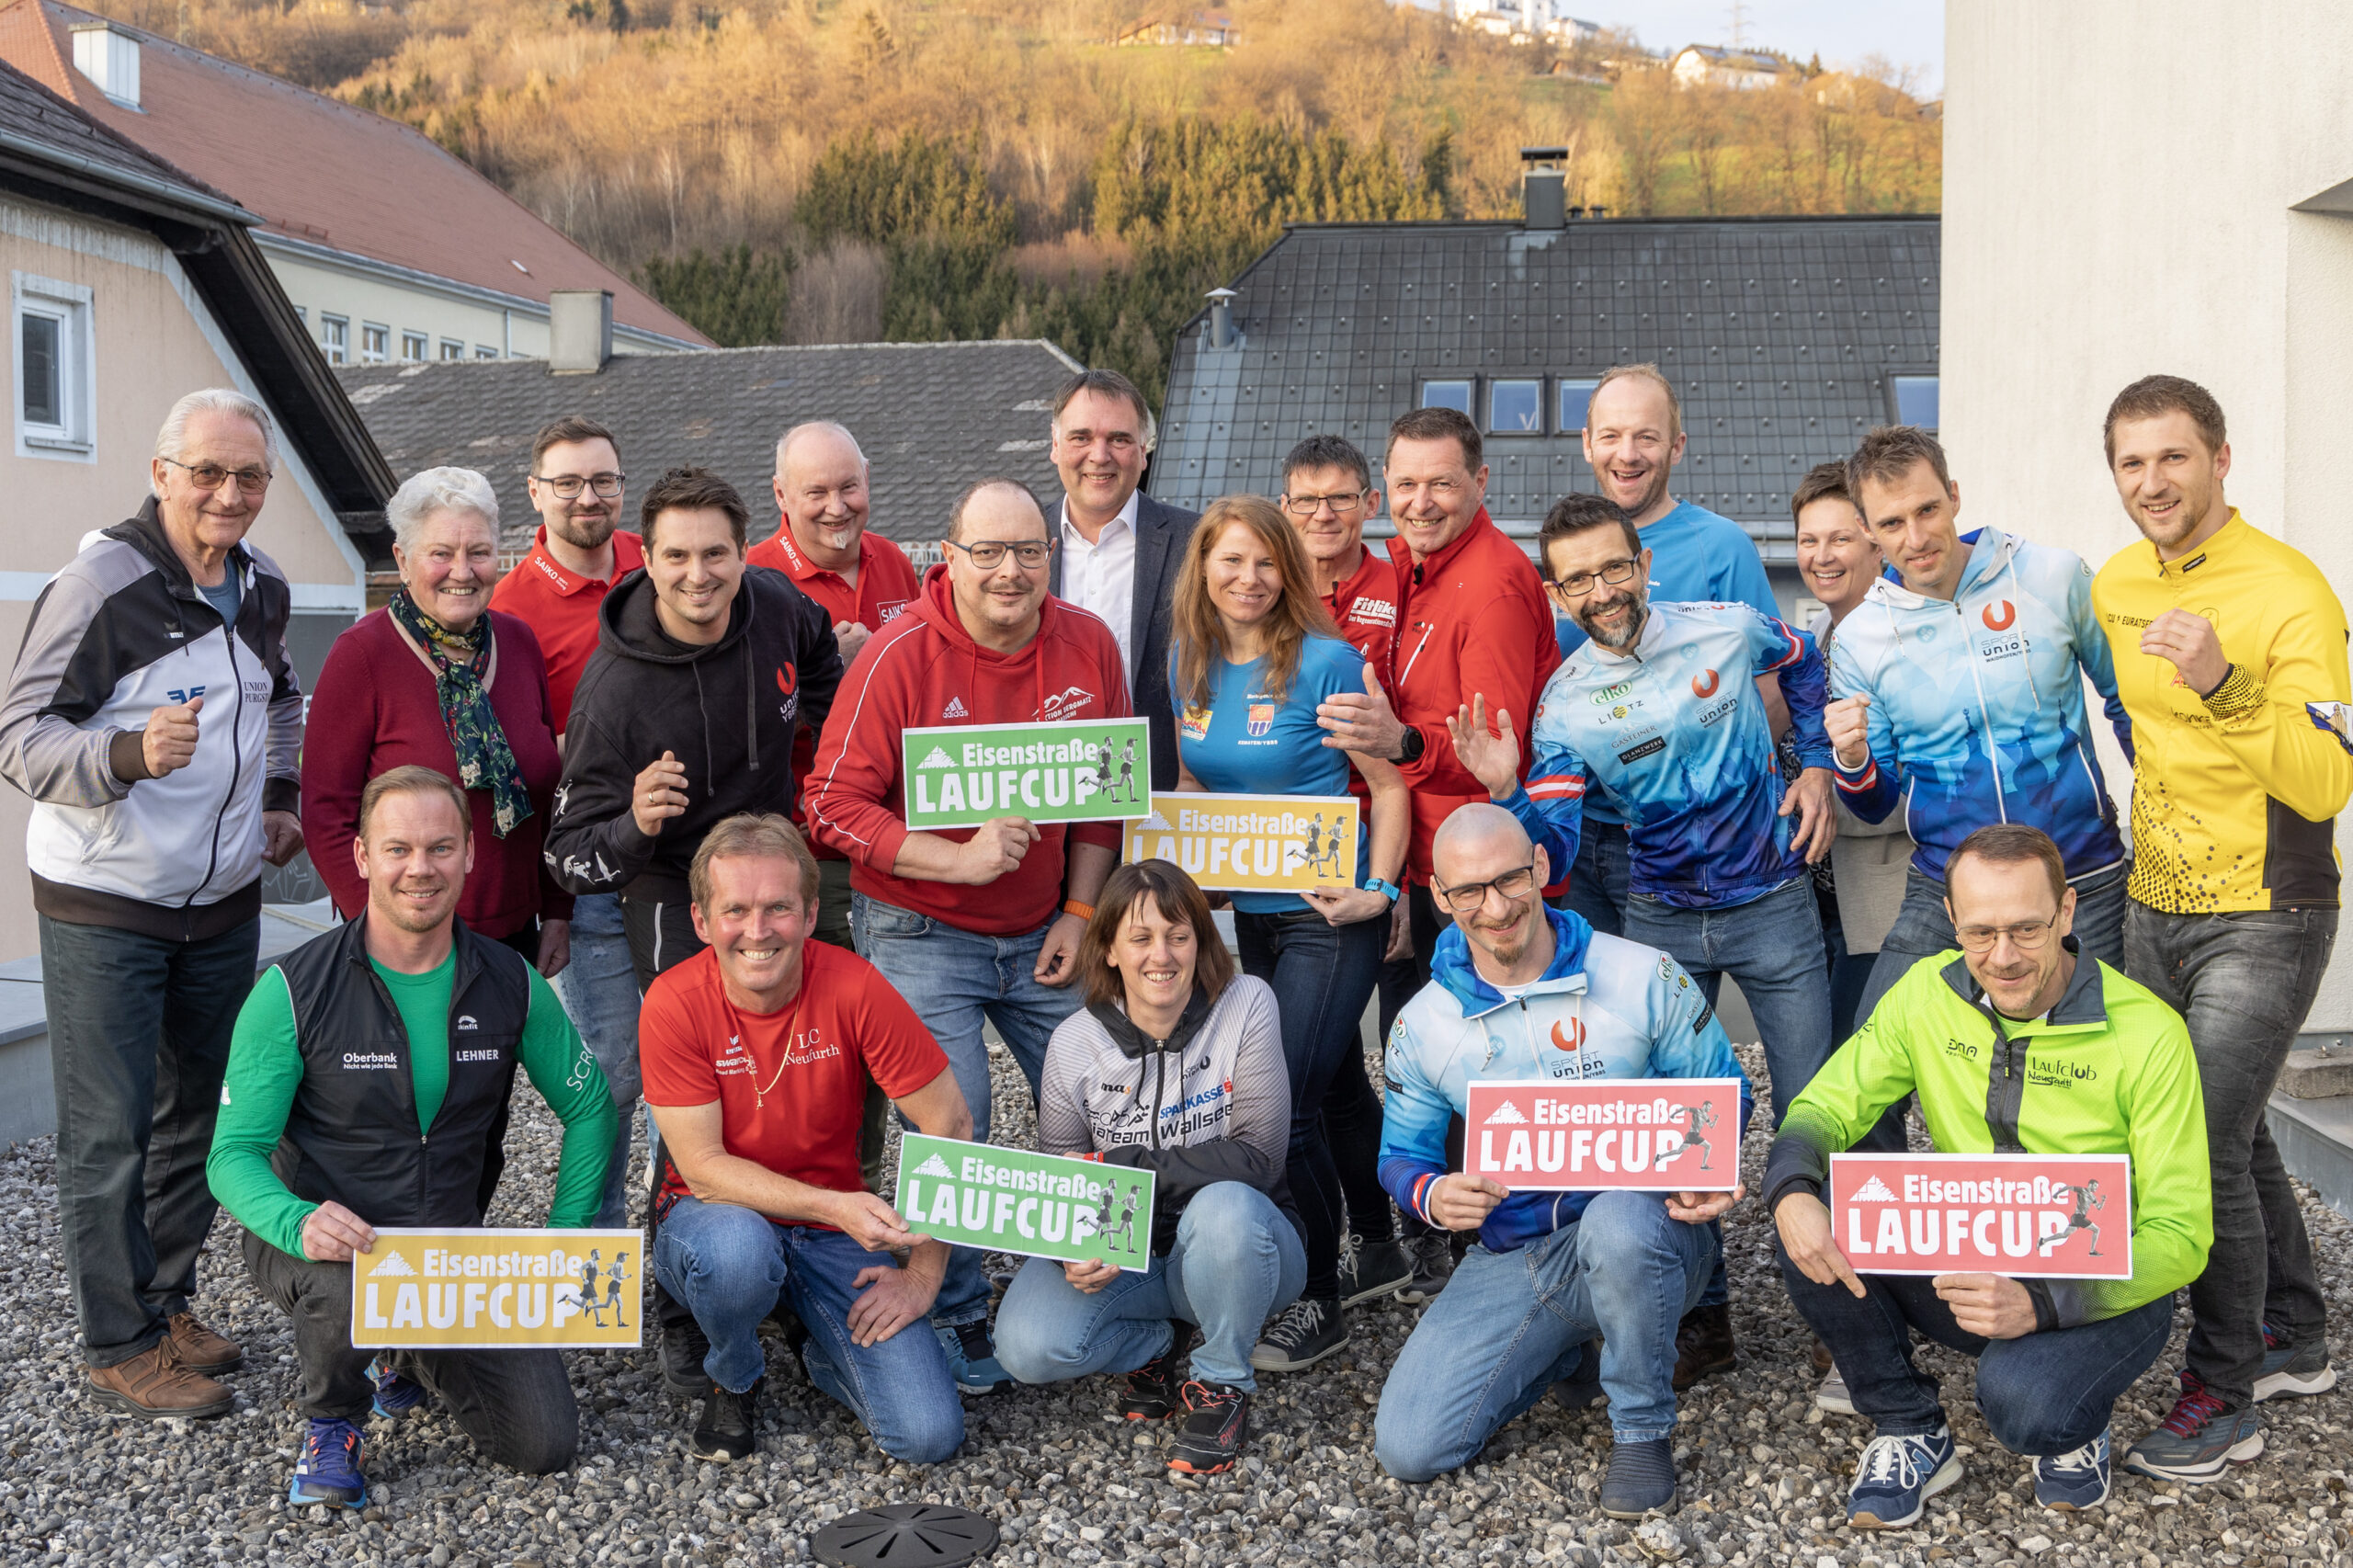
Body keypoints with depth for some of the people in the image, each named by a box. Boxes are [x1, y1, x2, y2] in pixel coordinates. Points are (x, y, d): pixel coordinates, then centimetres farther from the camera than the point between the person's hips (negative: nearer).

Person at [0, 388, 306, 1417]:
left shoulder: (263, 589, 6)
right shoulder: (100, 582, -16)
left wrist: (282, 793, 12)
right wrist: (131, 754, -34)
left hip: (224, 905, 7)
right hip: (103, 911, -7)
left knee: (197, 1117, 16)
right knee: (109, 1136, 0)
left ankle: (167, 1304, 32)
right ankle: (120, 1347, 12)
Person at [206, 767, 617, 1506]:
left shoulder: (510, 983, -3)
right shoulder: (296, 989, -14)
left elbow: (588, 1105, 8)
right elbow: (234, 1153, -13)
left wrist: (565, 1237, -2)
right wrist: (300, 1223, -35)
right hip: (321, 1242, -3)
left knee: (545, 1444, -8)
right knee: (349, 1282, -40)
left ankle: (414, 1352, 24)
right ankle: (330, 1425, -4)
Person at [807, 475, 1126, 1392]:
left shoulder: (1088, 645, -4)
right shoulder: (900, 655, -17)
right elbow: (835, 804, -16)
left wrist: (1080, 914, 1)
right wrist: (960, 858, -24)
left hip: (1041, 933, 4)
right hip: (921, 931, -4)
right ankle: (958, 1317, 17)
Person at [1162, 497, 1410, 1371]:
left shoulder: (1323, 661, -13)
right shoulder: (1190, 663, 4)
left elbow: (1389, 786, -9)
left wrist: (1379, 891, -18)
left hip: (1328, 912, -6)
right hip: (1249, 910, 6)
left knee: (1284, 1109, -7)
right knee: (1333, 1091, 14)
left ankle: (1318, 1303, 10)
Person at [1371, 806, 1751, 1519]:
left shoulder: (1645, 977, -7)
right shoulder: (1424, 1024, 1)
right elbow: (1402, 1154, 8)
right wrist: (1432, 1195, -17)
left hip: (1642, 1230, -3)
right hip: (1512, 1259, 3)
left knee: (1618, 1223, -42)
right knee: (1407, 1447, -11)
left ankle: (1643, 1429, -12)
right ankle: (1568, 1345, 18)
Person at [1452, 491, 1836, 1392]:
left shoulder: (1728, 630, -10)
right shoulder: (1563, 707, -10)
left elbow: (1804, 665, 14)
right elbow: (1549, 851, -16)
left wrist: (1816, 767, 3)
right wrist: (1505, 793, -34)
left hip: (1774, 903, -1)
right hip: (1662, 920, 1)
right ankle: (1702, 1315, 16)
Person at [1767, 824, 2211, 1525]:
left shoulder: (2148, 1033, -18)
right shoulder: (1927, 992, -6)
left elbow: (2180, 1236, -18)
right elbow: (1825, 1105, -3)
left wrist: (2041, 1301, -35)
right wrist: (1791, 1191, -29)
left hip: (2103, 1290, -4)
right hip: (1967, 1269, 4)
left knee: (2021, 1398, -36)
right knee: (1814, 1219, -21)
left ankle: (2075, 1431, 5)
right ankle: (1912, 1434, 0)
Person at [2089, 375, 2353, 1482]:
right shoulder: (2115, 585, 4)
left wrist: (2223, 684, -37)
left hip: (2263, 923, -7)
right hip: (2155, 910, 7)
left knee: (2209, 1146, -9)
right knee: (2231, 1133, 17)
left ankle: (2224, 1395, 7)